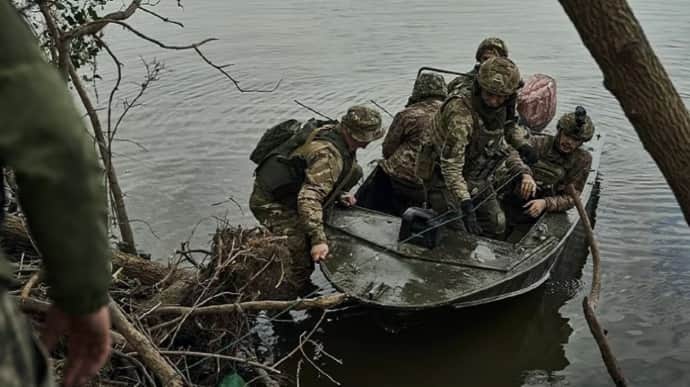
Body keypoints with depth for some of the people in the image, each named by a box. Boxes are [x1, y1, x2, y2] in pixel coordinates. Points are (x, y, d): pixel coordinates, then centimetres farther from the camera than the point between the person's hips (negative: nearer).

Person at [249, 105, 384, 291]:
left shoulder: (331, 133, 1)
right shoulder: (328, 154, -28)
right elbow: (309, 197, -37)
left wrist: (338, 195, 12)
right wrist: (318, 239, -40)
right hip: (272, 204, -10)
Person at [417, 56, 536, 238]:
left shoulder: (497, 112, -3)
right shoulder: (461, 113, -30)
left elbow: (502, 147, 14)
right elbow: (450, 165, -34)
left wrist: (524, 172, -3)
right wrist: (465, 204, -39)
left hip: (477, 182, 8)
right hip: (446, 182, -8)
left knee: (497, 226, 13)